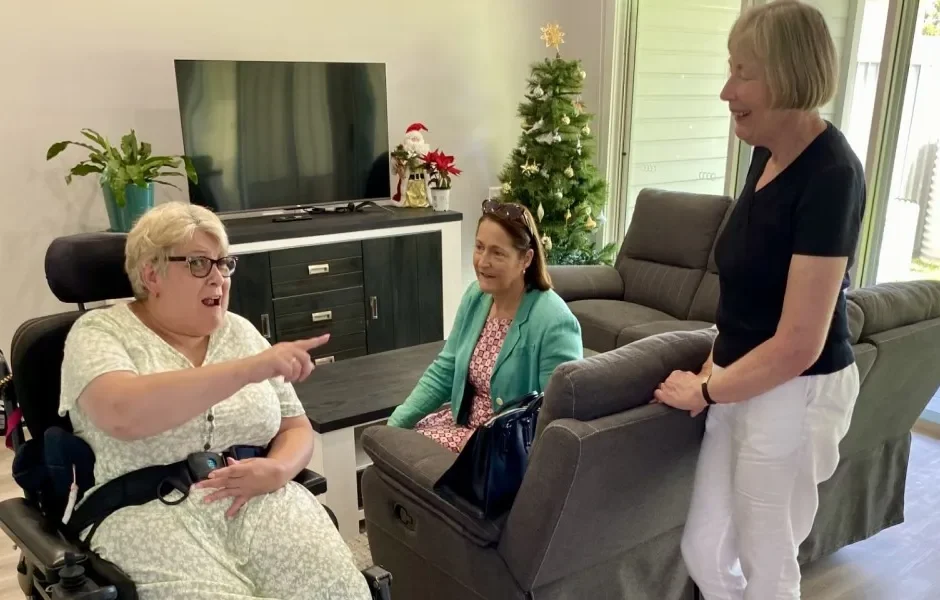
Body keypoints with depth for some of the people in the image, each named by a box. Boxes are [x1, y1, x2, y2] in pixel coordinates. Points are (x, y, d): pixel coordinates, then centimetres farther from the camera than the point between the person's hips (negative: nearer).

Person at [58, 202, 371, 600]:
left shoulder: (241, 332, 12)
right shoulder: (101, 332, 0)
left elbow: (296, 429, 14)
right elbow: (122, 414, -23)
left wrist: (277, 470, -9)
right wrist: (248, 369, -26)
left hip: (259, 501, 3)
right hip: (150, 514, -3)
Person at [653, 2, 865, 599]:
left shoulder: (829, 175, -23)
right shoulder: (768, 154, 3)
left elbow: (799, 345, -24)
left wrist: (703, 392, -12)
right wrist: (714, 364, 7)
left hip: (795, 395, -7)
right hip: (743, 384, 8)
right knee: (704, 551, 19)